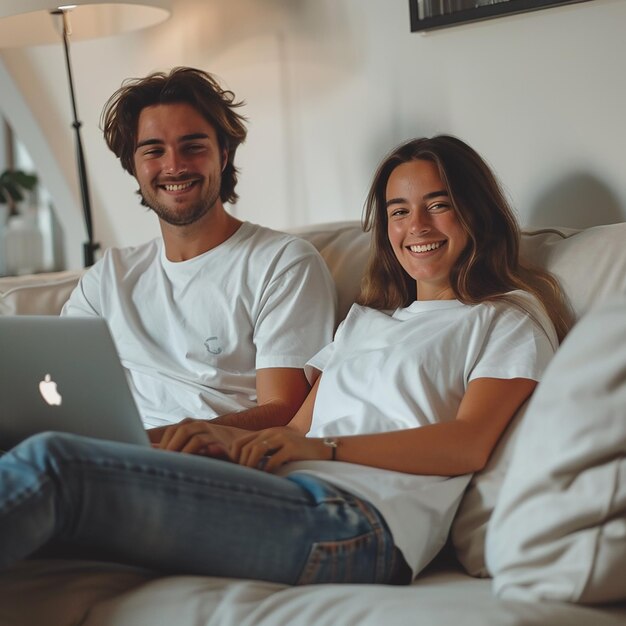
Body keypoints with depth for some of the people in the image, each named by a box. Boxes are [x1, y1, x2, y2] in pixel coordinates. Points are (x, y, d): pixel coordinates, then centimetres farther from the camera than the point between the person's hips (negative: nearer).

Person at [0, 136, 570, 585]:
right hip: (290, 496, 6)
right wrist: (232, 438, -1)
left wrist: (324, 447, -11)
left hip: (361, 521, -6)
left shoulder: (509, 321, 16)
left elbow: (469, 444, -2)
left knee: (52, 466, -27)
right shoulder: (364, 321, 35)